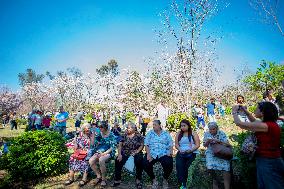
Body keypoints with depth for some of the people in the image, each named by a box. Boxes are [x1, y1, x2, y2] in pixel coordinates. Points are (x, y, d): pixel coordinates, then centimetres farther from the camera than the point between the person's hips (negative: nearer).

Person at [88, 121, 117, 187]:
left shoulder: (111, 135, -6)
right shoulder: (99, 134, 8)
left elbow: (112, 147, -10)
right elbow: (94, 144, 6)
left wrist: (104, 153, -19)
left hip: (108, 152, -5)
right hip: (99, 152, 5)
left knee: (101, 160, -35)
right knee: (90, 161, -22)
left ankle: (103, 179, -13)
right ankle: (99, 176, 1)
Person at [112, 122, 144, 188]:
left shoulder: (138, 135, 1)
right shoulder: (124, 135, 8)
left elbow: (142, 145, -3)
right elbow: (120, 145, 4)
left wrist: (136, 152, -17)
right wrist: (119, 154, -10)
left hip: (135, 153, -2)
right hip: (125, 153, 3)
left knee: (139, 161, -32)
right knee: (118, 161, -23)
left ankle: (138, 180, -12)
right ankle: (117, 180, -7)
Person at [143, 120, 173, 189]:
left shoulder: (166, 133, 10)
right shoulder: (150, 133, 9)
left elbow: (170, 144, 6)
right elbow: (146, 144, 2)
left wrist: (170, 151, -13)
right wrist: (148, 154, -12)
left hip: (164, 153, 0)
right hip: (152, 153, 1)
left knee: (169, 165, -27)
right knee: (145, 164, -24)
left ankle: (165, 180, 8)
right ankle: (154, 180, 5)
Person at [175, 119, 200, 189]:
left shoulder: (193, 133, 7)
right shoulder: (178, 134, 15)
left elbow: (197, 145, 0)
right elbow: (176, 144, 11)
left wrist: (190, 150, -15)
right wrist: (180, 150, -9)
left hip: (192, 153, -2)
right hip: (181, 153, 2)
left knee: (187, 167, -21)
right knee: (179, 165, -21)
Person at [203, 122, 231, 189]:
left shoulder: (222, 133, -2)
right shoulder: (206, 134, 3)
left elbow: (228, 144, -7)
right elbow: (204, 145, 9)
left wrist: (219, 141, -22)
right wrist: (208, 141, -13)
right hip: (211, 153, 1)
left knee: (225, 165, -28)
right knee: (210, 166, -27)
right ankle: (214, 179, 1)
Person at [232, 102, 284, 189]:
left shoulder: (266, 126, -23)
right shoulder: (271, 123, 6)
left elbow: (239, 124, -22)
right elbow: (254, 121, 26)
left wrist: (234, 111, -5)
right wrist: (246, 111, 18)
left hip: (268, 163, -9)